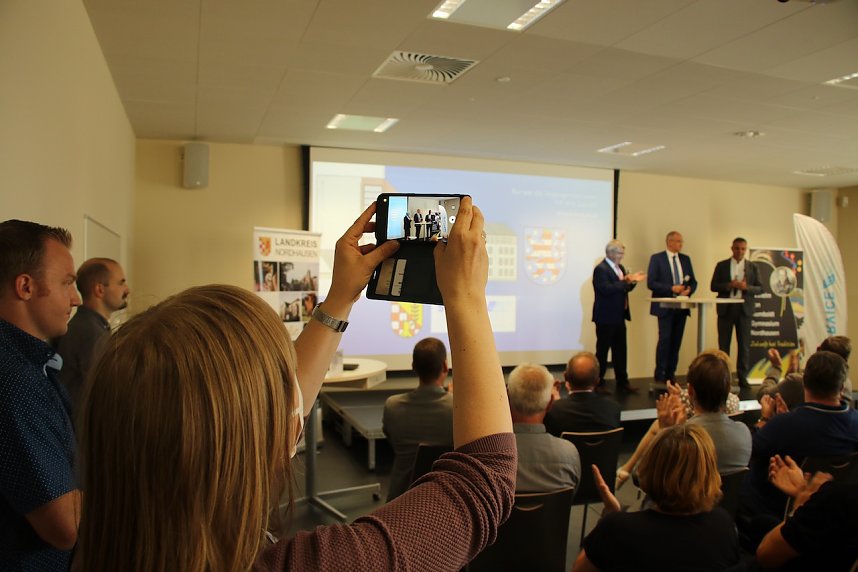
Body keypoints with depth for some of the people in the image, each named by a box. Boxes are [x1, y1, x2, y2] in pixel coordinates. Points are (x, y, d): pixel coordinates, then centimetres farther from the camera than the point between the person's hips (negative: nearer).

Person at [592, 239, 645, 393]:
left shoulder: (620, 268, 15)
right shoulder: (600, 269, -14)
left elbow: (623, 288, 18)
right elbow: (606, 289, -25)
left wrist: (632, 281, 1)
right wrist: (624, 282, -26)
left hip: (619, 317, 8)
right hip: (606, 317, -8)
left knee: (620, 350, 11)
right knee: (602, 350, 1)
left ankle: (622, 382, 18)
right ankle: (598, 383, 10)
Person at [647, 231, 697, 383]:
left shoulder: (685, 259, 13)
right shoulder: (657, 258, -3)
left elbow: (693, 281, 15)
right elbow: (651, 283, -9)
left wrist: (689, 289, -8)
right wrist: (671, 289, -17)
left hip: (681, 306, 5)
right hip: (665, 306, -5)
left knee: (676, 341, 7)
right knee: (665, 339, -9)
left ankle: (671, 374, 15)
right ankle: (659, 375, -1)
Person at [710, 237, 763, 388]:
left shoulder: (752, 267, 8)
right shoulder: (721, 265, 6)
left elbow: (760, 288, 4)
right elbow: (713, 286, 1)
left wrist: (746, 287, -15)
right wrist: (729, 285, -15)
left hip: (744, 309, 0)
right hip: (726, 308, 0)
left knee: (744, 345, 2)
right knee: (724, 344, 3)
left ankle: (743, 377, 9)